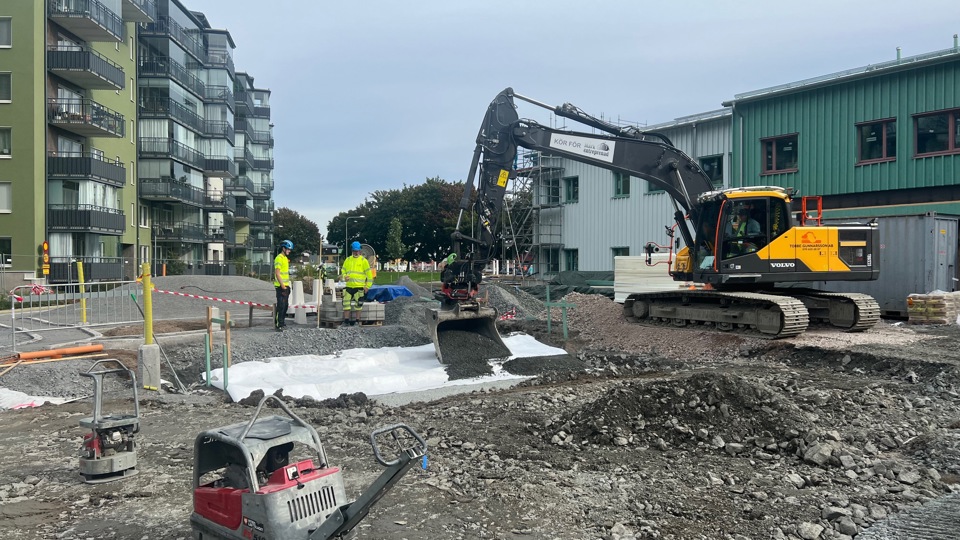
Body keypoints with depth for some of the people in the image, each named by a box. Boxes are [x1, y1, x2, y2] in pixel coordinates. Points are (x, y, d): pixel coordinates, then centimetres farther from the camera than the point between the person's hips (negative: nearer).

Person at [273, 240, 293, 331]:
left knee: (285, 305, 15)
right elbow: (277, 273, -19)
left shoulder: (285, 258, 18)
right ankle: (278, 324, -6)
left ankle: (282, 321, 27)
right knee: (281, 305, -9)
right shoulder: (279, 258, -13)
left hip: (286, 286, 9)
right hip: (281, 286, -9)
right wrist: (282, 285, -20)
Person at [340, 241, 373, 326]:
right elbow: (343, 270, 19)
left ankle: (357, 321, 9)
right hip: (349, 286, 4)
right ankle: (346, 321, 7)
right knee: (346, 303, 0)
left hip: (359, 287, -3)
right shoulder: (347, 260, 12)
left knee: (358, 305, 1)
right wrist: (344, 277, -3)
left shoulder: (363, 260, 0)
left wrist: (367, 286, -3)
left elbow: (369, 274, 1)